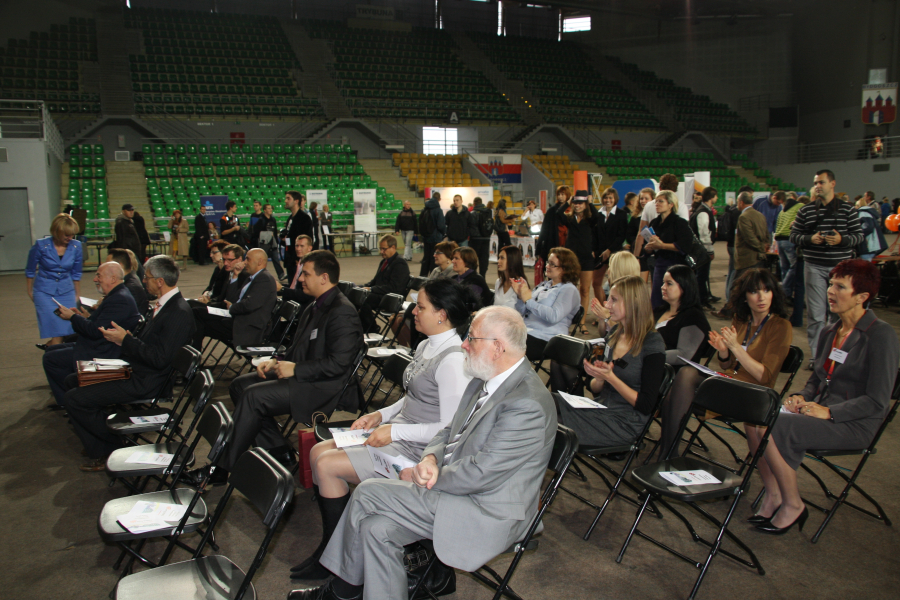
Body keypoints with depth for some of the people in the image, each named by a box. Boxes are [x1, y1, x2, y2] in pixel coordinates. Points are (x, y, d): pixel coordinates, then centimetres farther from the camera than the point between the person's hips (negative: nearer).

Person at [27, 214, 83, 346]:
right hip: (44, 292, -3)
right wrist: (30, 292, 11)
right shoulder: (41, 245, -11)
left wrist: (77, 295, 16)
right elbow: (30, 270, 4)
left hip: (67, 292, 3)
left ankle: (50, 345, 27)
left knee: (70, 329, -1)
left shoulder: (76, 246, -4)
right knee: (57, 332, -11)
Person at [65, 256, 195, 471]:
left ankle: (112, 450, 7)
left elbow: (160, 358, -27)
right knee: (72, 381, 17)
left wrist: (126, 339, -18)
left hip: (143, 381, -11)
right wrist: (123, 338, -1)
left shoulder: (178, 313, -24)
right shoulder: (166, 304, 9)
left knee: (74, 399, -13)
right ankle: (98, 449, 19)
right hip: (133, 369, 11)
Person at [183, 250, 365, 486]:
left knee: (253, 396, -20)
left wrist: (296, 369, -20)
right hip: (301, 375, 11)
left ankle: (223, 469, -8)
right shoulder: (315, 307, 13)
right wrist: (277, 361, 4)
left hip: (324, 387, -11)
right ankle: (278, 451, 6)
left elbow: (338, 364, -25)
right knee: (240, 385, 6)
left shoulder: (342, 312, -19)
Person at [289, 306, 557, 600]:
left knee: (368, 493, -11)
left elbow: (481, 473, -25)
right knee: (377, 528, -5)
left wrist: (420, 477, -12)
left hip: (486, 516, -8)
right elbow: (451, 431, 14)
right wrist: (430, 459, -8)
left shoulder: (528, 404, -25)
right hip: (455, 486, 8)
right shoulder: (486, 381, 6)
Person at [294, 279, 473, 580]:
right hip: (398, 435, 10)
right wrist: (381, 415, 4)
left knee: (327, 465, -16)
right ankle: (330, 545, 10)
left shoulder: (453, 360, -22)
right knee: (318, 451, 2)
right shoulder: (426, 346, 9)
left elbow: (451, 428, -23)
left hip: (417, 451, -10)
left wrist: (395, 431, -19)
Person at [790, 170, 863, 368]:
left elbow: (859, 235, 3)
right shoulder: (806, 211, 5)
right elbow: (794, 235, 6)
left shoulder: (847, 209, 4)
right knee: (815, 314, 1)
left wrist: (842, 239, -16)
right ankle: (816, 355, 9)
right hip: (814, 266, 0)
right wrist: (809, 239, -13)